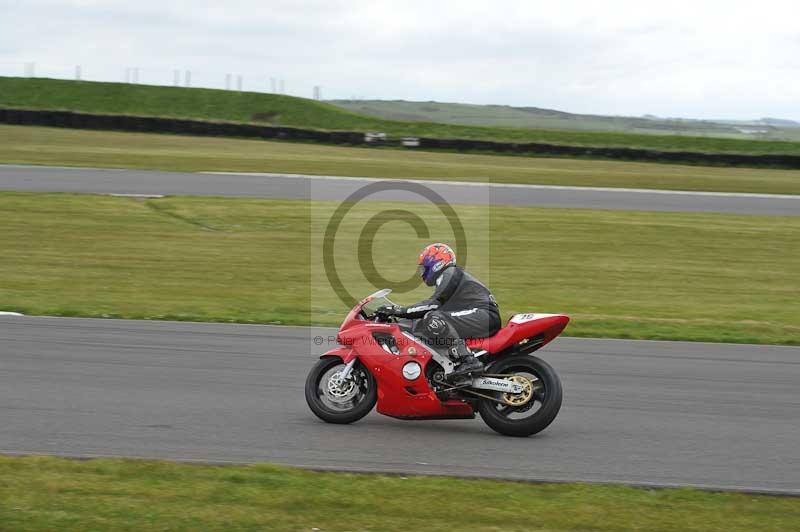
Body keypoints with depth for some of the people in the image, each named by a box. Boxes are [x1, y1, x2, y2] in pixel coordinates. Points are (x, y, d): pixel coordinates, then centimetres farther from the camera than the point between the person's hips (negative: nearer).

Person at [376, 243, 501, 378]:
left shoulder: (449, 273, -2)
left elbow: (435, 303, -15)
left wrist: (400, 310, -15)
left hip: (485, 315, -10)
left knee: (434, 319, -28)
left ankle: (468, 361, -35)